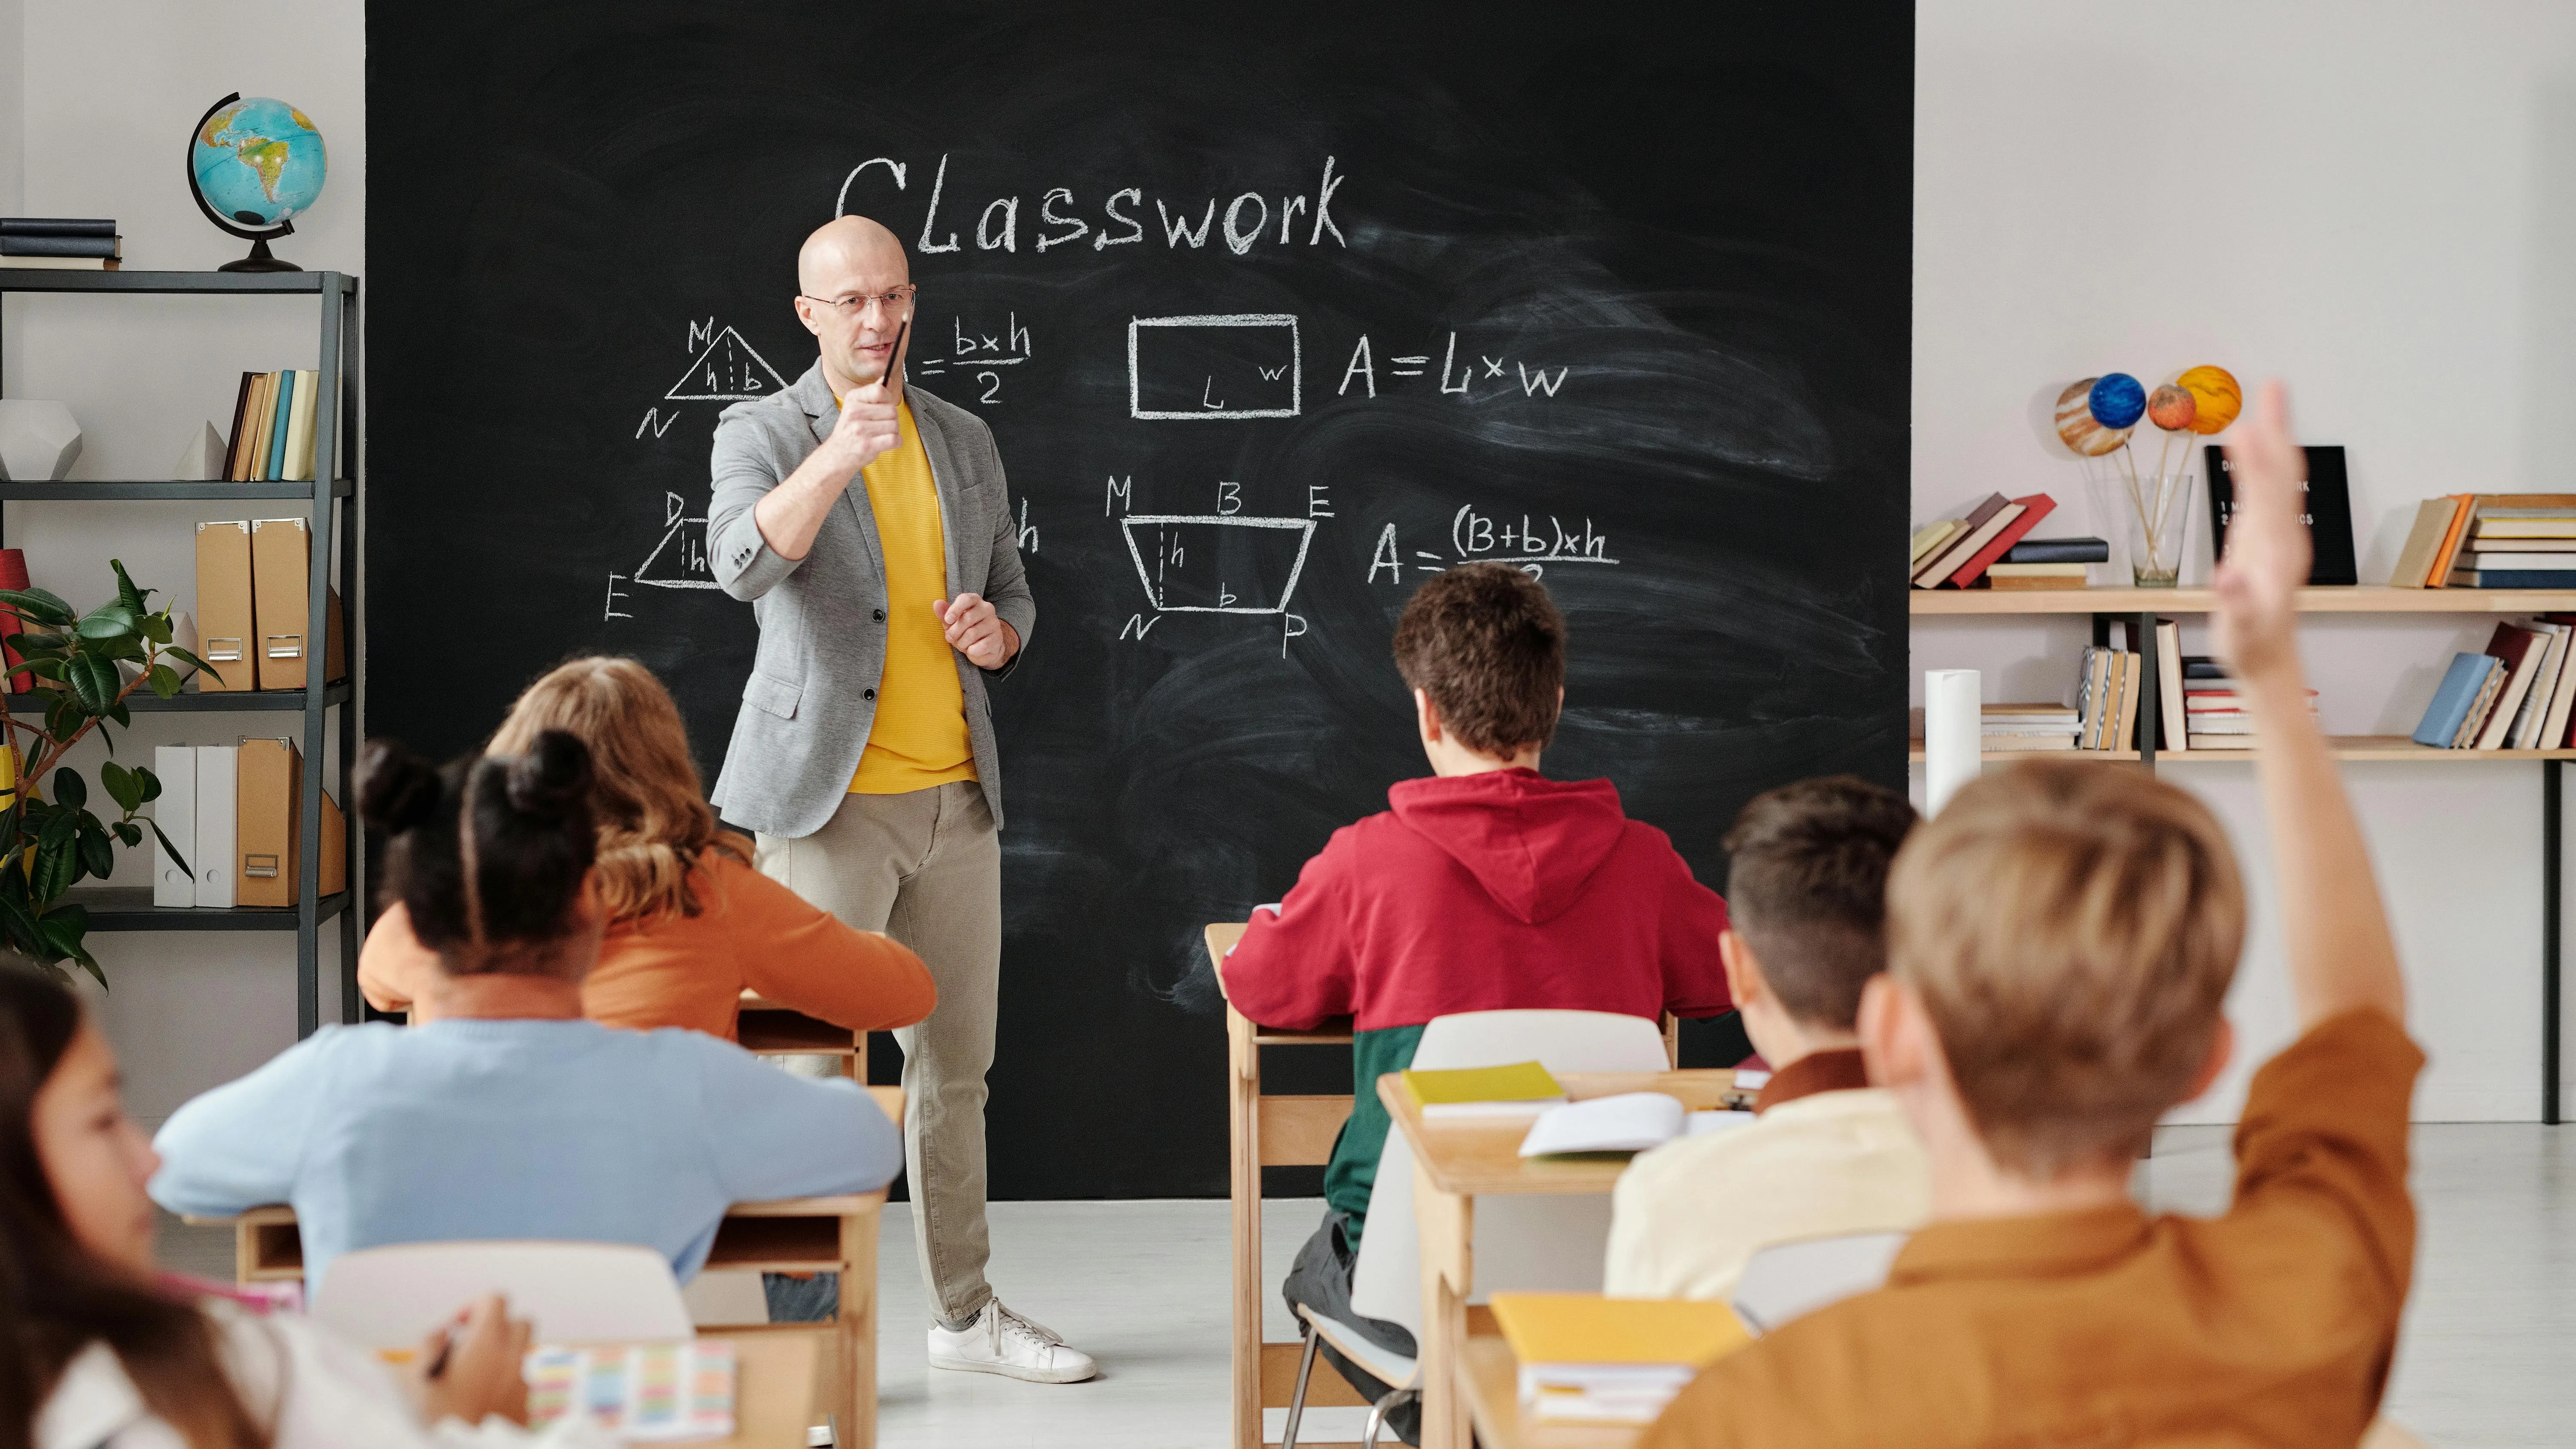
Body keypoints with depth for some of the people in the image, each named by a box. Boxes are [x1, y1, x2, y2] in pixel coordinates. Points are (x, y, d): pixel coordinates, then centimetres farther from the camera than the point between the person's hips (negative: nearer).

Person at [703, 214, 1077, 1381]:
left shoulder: (964, 442, 13)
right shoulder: (760, 433, -3)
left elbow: (1013, 592, 21)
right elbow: (743, 563, -23)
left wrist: (998, 634, -2)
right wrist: (835, 460, -37)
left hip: (956, 796, 5)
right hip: (829, 799, -5)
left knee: (956, 1062, 13)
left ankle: (965, 1312, 25)